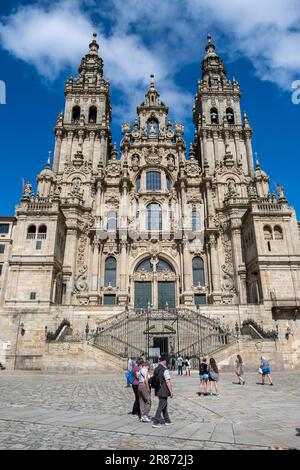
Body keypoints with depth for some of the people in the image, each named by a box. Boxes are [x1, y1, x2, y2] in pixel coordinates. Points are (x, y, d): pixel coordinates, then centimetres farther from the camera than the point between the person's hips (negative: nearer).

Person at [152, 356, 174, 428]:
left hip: (158, 390, 9)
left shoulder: (156, 369, 7)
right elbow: (168, 382, -21)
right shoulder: (165, 370, -19)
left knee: (164, 406, 19)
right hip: (164, 391, -9)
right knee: (161, 406, -1)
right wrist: (171, 391, -15)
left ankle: (167, 420, 29)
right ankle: (155, 422, 1)